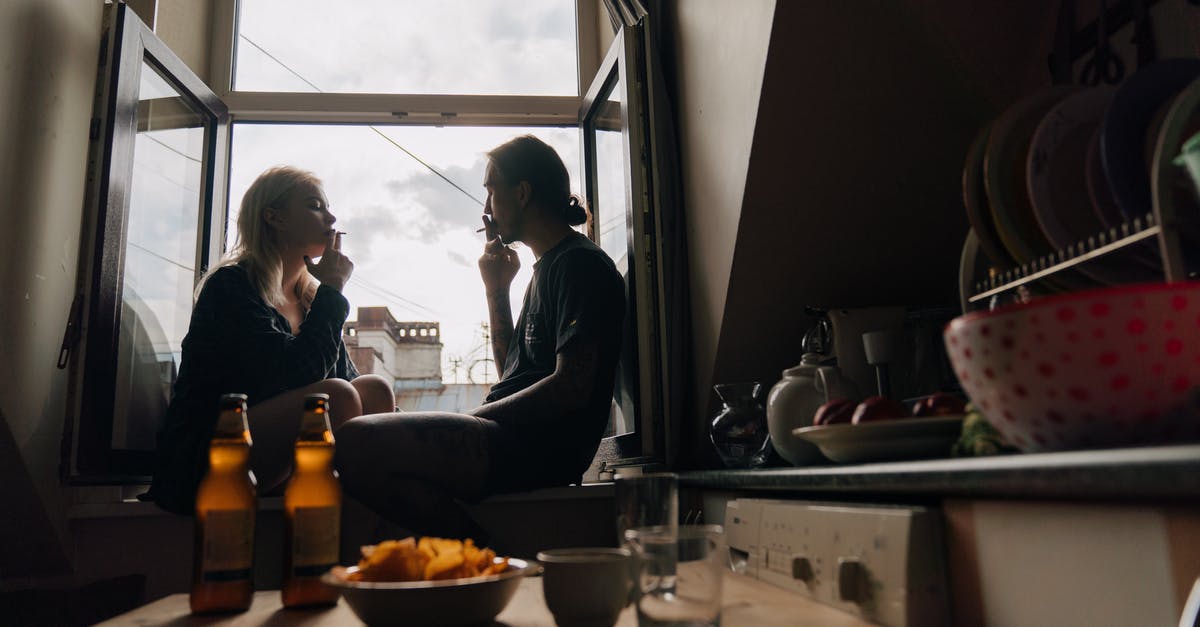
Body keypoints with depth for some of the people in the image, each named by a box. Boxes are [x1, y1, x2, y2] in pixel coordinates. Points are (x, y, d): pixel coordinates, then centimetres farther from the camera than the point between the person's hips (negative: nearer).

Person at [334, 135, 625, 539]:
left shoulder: (581, 264, -7)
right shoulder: (547, 267, 23)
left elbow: (572, 387, -18)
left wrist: (476, 417, -11)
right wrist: (497, 290, 16)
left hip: (540, 448, -10)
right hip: (515, 440, 10)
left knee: (354, 442, -24)